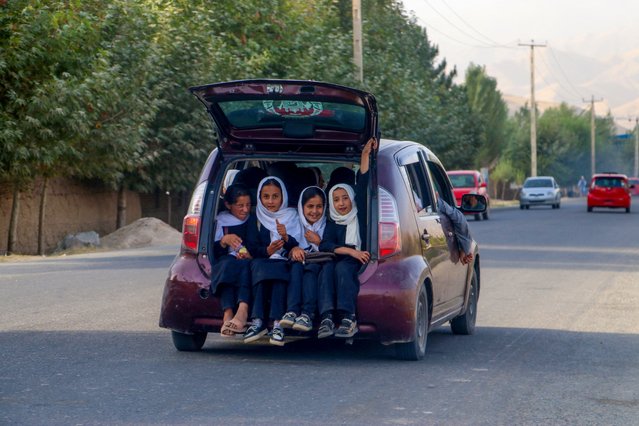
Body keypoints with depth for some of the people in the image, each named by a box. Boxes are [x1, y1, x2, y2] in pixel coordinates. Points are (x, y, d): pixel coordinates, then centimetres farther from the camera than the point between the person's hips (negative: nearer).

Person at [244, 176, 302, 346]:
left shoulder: (292, 216, 13)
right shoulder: (256, 219, 14)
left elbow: (298, 246, 0)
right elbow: (251, 248, 1)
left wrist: (286, 238, -21)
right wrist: (267, 251, -19)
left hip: (284, 263, -1)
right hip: (261, 262, 1)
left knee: (280, 269, -35)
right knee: (258, 267, -34)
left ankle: (277, 323, -47)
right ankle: (258, 321, -44)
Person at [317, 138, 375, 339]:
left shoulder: (360, 216, 17)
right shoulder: (332, 224, 21)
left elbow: (363, 186, 8)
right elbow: (324, 245, 1)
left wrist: (366, 154, 6)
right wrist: (352, 251, -14)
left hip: (359, 264, -2)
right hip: (339, 260, 2)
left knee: (342, 267, -35)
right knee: (327, 268, -33)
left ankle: (348, 318, -47)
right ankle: (327, 318, -50)